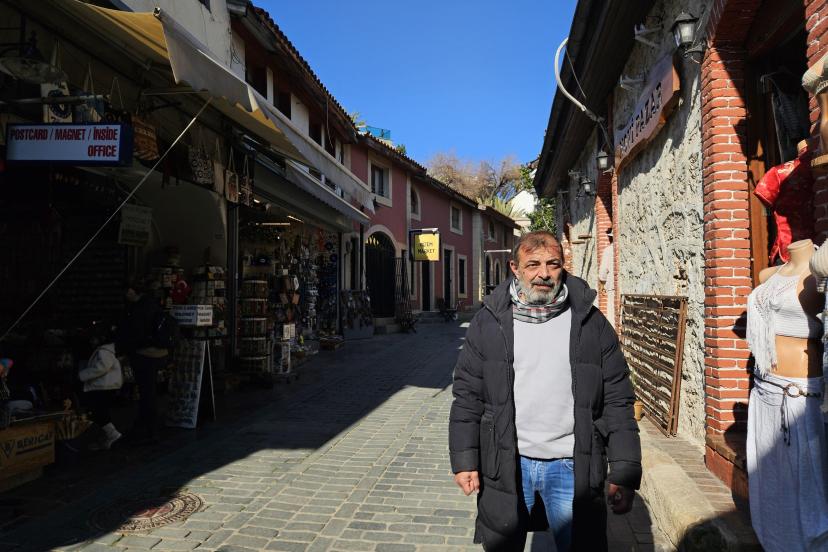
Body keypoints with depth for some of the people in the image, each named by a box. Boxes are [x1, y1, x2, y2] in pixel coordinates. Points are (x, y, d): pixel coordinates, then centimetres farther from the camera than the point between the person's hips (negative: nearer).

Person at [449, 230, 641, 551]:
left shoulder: (591, 323, -1)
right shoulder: (489, 322, -1)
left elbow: (617, 402, 0)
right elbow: (468, 396, 1)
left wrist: (624, 474, -3)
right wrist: (464, 460, -3)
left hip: (572, 466, 0)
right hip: (505, 465, 1)